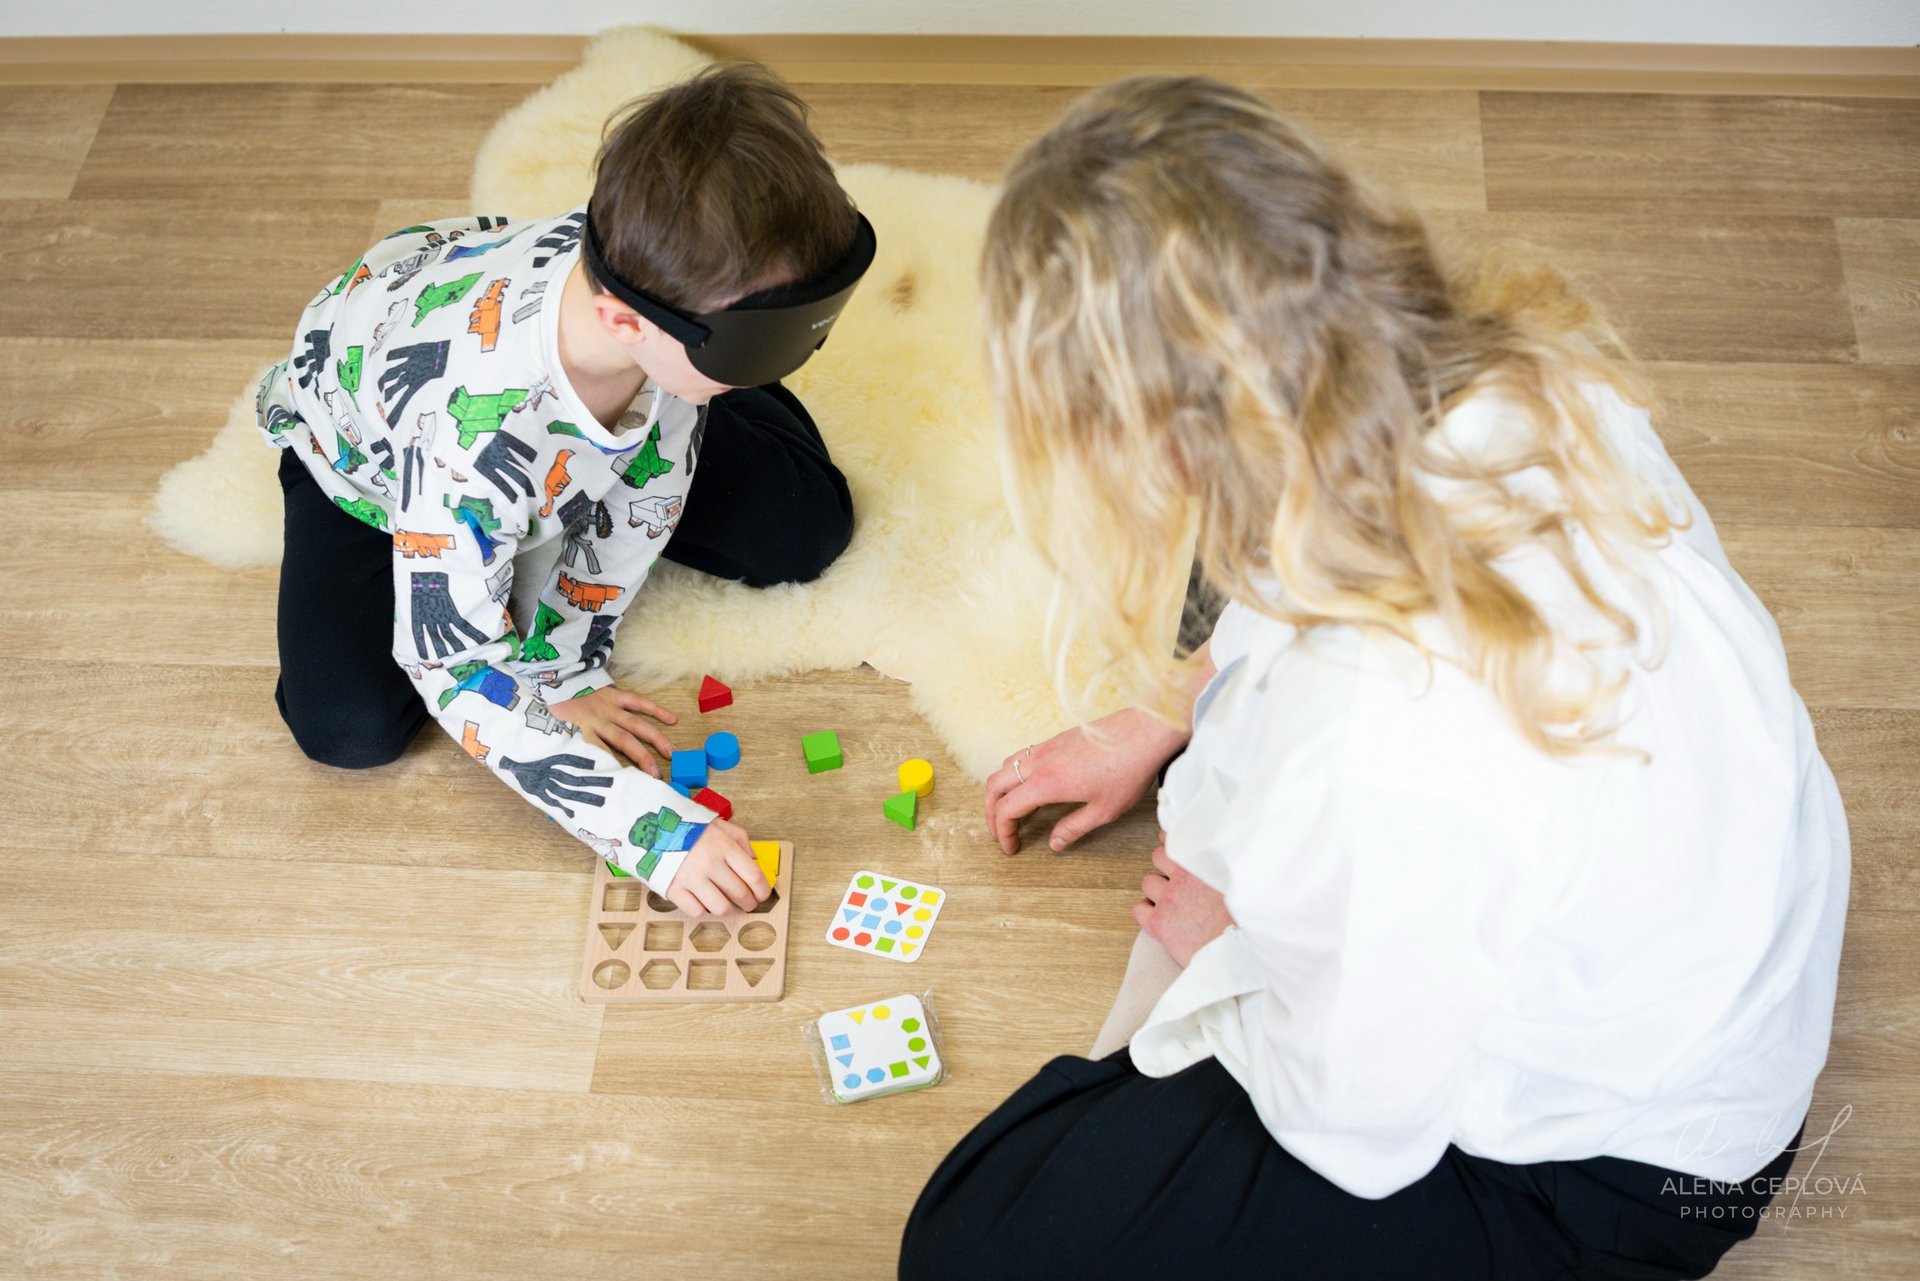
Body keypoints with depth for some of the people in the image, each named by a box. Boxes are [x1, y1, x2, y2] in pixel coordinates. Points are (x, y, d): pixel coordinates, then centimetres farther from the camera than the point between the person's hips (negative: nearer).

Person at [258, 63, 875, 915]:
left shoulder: (666, 288, -34)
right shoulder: (469, 427, -48)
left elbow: (648, 484, -16)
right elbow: (454, 671, -38)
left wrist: (565, 668, -14)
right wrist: (653, 830, -43)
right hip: (374, 455, -3)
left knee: (806, 532, -5)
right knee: (352, 729, -20)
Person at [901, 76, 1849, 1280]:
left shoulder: (1389, 749, -43)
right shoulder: (1511, 371, -21)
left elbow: (1358, 1135, -22)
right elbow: (1344, 591, 5)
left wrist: (1221, 942, -4)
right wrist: (1155, 723, 14)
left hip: (1609, 1175, -7)